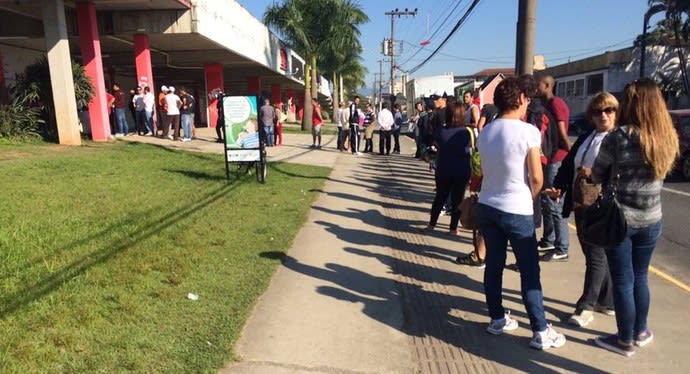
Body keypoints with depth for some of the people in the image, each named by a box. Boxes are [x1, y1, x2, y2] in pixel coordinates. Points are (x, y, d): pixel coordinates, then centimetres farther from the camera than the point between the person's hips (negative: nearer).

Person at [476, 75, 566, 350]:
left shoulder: (485, 132, 4)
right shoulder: (528, 132, -14)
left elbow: (486, 170, 9)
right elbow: (536, 178, -12)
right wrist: (528, 199, 7)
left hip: (487, 206, 6)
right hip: (517, 210, -6)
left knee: (493, 264, 14)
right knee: (530, 272, 4)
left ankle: (497, 319, 26)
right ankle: (541, 331, 13)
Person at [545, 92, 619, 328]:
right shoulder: (585, 138, 13)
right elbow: (567, 165, 8)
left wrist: (594, 174, -24)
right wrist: (557, 188, -7)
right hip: (580, 205, 7)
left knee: (596, 257, 1)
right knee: (595, 255, 16)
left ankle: (585, 307, 9)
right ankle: (607, 301, 31)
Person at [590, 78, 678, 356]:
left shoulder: (618, 138, -16)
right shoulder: (668, 139, -1)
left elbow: (597, 176, -5)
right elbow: (659, 175, 10)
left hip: (618, 218, -5)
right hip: (651, 220, 5)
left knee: (622, 281, 7)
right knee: (639, 277, 20)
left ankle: (625, 340, 19)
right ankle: (641, 332, 35)